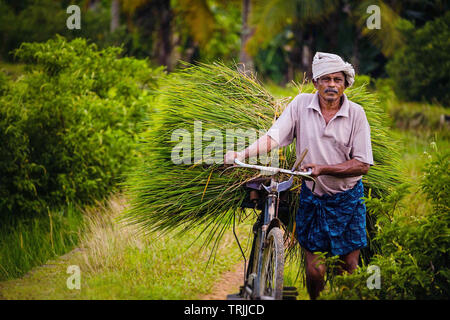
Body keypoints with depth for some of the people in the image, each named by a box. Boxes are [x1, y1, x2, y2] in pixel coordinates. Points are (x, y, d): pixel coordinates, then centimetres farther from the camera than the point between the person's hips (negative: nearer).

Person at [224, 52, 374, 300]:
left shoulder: (356, 114, -7)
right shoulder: (301, 104, -4)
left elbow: (363, 165, -9)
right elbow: (273, 137, -11)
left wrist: (323, 169, -20)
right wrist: (242, 154, -27)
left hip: (347, 199, 0)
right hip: (312, 197, 1)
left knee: (349, 267, 3)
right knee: (313, 268, -1)